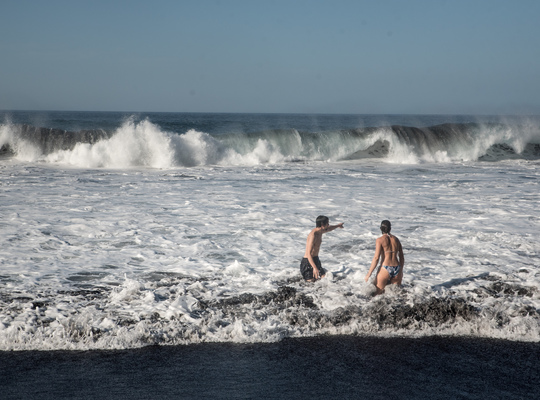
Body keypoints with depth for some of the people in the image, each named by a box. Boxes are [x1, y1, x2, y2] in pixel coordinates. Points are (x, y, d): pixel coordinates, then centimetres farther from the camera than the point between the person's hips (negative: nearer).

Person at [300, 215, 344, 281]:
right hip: (308, 262, -10)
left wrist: (338, 226, 54)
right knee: (311, 281, -18)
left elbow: (329, 229, 34)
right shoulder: (313, 235, -22)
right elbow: (308, 253, -32)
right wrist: (314, 268, -44)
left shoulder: (320, 231, 7)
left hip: (316, 260, 10)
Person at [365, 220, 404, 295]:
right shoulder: (396, 239, 11)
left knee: (377, 293, 7)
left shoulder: (380, 240, -4)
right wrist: (401, 271, 30)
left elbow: (376, 258, -11)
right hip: (397, 269, 4)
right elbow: (402, 257, 16)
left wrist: (369, 273, -7)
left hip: (385, 269, -4)